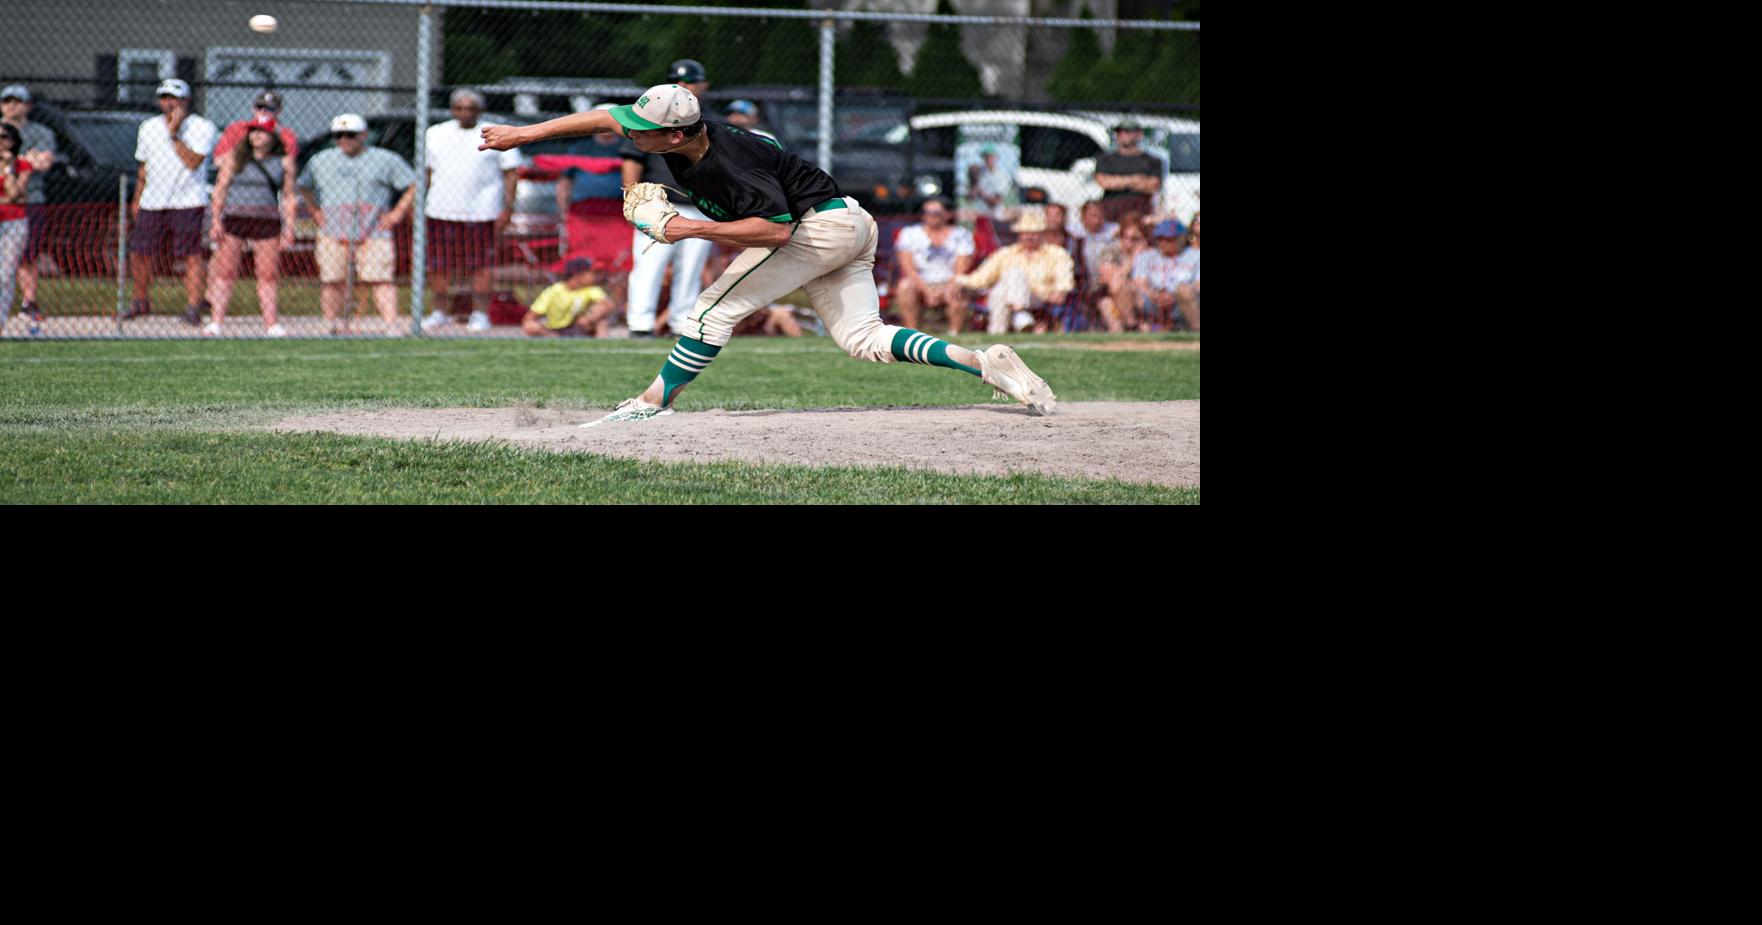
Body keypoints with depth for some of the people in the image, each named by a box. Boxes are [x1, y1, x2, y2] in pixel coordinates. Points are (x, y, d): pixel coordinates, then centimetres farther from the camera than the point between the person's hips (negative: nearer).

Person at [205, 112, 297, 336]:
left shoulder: (284, 162, 8)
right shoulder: (235, 157, 7)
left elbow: (288, 197, 10)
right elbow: (220, 188, 5)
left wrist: (289, 227, 2)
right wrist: (216, 221, -3)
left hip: (267, 222, 0)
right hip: (234, 218, 0)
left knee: (268, 274, 1)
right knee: (224, 271, -3)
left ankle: (271, 323, 6)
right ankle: (216, 322, -2)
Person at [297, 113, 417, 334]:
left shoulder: (387, 160, 6)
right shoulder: (320, 160, 14)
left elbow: (414, 186, 7)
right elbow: (304, 186, 27)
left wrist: (398, 213, -3)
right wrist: (315, 211, 14)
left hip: (374, 231, -3)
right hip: (332, 231, 3)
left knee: (381, 279, -13)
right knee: (331, 281, -1)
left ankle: (391, 324, -20)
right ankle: (333, 325, 5)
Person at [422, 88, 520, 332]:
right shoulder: (436, 134, 11)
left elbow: (511, 173, 1)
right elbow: (426, 171, 16)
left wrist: (508, 207, -7)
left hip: (481, 211, -3)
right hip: (441, 210, 3)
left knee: (481, 266, -2)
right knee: (438, 265, 4)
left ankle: (480, 313, 5)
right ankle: (438, 311, 17)